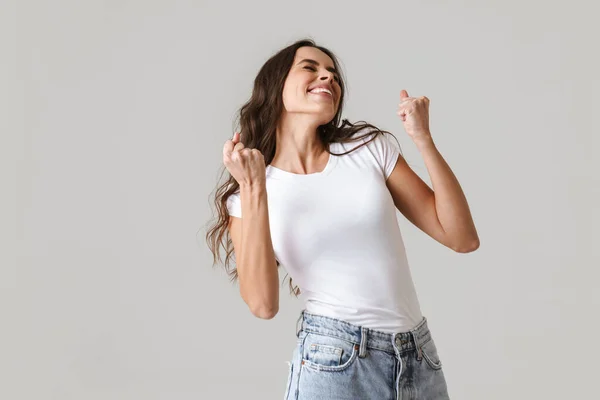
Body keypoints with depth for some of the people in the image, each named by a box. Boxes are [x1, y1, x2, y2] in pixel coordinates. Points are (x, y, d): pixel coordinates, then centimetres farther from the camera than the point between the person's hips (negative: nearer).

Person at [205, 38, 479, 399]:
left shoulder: (370, 147, 2)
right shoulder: (244, 194, 0)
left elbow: (463, 238, -1)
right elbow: (263, 304, -14)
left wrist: (423, 139, -8)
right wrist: (253, 190, -18)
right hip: (332, 360, -2)